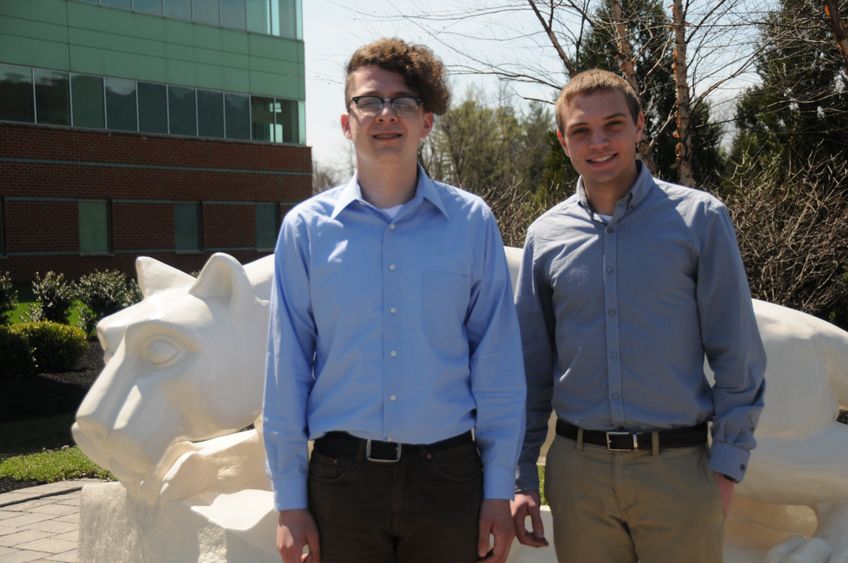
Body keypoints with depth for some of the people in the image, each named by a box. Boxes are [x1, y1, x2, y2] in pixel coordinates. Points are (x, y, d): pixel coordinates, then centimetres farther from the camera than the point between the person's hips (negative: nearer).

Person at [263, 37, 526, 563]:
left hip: (448, 478, 0)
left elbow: (498, 365, 1)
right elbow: (287, 370, 2)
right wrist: (290, 502, 1)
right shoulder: (306, 228, 1)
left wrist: (500, 489, -1)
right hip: (342, 479, 0)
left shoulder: (471, 221, 0)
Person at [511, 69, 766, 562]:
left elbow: (738, 354, -1)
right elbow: (530, 365, 10)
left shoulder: (699, 218, -2)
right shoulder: (545, 236, 5)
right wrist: (522, 477, 7)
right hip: (577, 469, 2)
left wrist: (728, 464, -6)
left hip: (679, 467, -2)